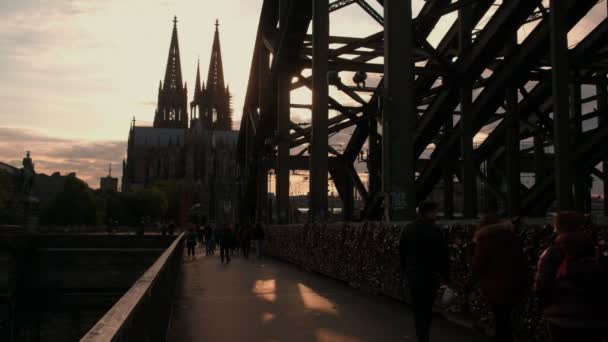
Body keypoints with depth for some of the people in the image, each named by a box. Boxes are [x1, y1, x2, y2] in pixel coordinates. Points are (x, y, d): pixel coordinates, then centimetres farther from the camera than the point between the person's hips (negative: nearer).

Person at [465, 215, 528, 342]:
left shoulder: (485, 241, -6)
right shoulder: (513, 238, 11)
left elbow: (478, 267, -8)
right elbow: (522, 263, 12)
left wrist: (469, 285, 3)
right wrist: (523, 283, 17)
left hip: (497, 288, -6)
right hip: (515, 287, 6)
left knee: (501, 322, 3)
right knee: (505, 320, 17)